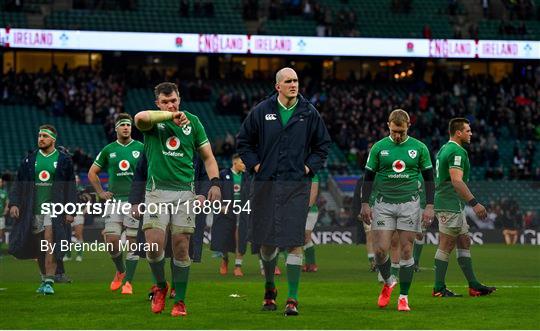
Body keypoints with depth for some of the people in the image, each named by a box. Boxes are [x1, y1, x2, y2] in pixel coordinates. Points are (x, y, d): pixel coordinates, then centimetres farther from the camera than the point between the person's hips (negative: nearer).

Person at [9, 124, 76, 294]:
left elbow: (70, 186, 4)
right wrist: (14, 203, -1)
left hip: (54, 208, -3)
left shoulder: (63, 159, 4)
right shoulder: (29, 159, 10)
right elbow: (19, 183, 12)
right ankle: (45, 278, 22)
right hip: (33, 209, 3)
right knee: (37, 247, 7)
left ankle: (49, 282, -17)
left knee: (50, 244, -16)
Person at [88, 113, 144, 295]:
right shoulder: (108, 150, 8)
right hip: (114, 200, 2)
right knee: (112, 241, -4)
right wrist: (101, 192, 10)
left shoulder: (141, 148, 3)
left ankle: (128, 282, 2)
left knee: (133, 242, -4)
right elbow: (92, 172, 19)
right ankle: (120, 271, 22)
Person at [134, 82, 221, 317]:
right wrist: (170, 116, -27)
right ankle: (161, 286, 14)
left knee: (181, 248, -1)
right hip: (157, 190, -1)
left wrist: (215, 182, 0)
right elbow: (140, 118, -24)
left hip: (185, 191, 1)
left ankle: (179, 302, 8)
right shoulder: (152, 121, 2)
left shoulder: (192, 121, 10)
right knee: (154, 244, -13)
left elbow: (207, 156, 14)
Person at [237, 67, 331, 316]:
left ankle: (292, 299, -6)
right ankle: (269, 288, 31)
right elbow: (244, 141, 13)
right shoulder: (262, 111, 3)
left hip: (297, 186, -1)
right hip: (266, 185, 1)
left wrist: (310, 166, 4)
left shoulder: (309, 113, 4)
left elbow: (323, 144, 16)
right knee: (267, 241, 7)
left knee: (294, 242, -8)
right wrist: (254, 165, 3)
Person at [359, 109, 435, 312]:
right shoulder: (379, 147, 3)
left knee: (406, 250, -3)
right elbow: (369, 177, 8)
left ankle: (403, 297, 6)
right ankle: (388, 282, 20)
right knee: (380, 249, -8)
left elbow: (429, 178, 7)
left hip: (409, 204, 0)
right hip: (384, 204, 0)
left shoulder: (419, 148, 2)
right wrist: (365, 204, -1)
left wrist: (429, 206, -1)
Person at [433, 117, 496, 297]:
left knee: (464, 243, 11)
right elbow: (457, 181, -25)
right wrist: (474, 203, -27)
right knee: (446, 247, -5)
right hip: (450, 206, -10)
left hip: (452, 206, 10)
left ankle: (474, 285, 12)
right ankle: (439, 288, -1)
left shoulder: (444, 149, 17)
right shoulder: (457, 151, -15)